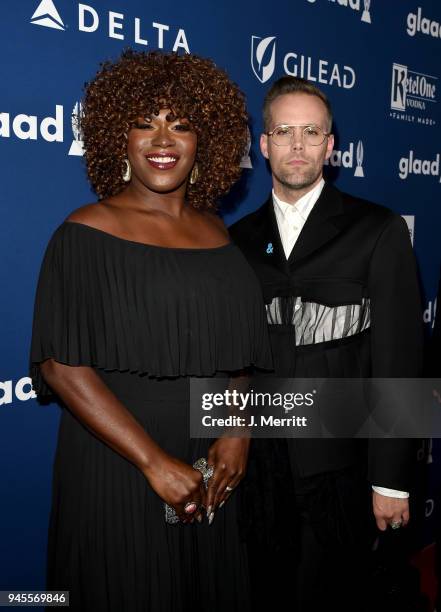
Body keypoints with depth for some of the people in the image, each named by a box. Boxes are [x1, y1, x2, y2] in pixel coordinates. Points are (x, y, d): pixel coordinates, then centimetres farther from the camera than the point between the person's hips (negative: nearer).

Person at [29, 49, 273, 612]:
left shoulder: (215, 232, 5)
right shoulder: (86, 234, -11)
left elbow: (235, 348, 10)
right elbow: (61, 366, -16)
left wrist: (237, 429, -5)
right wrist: (154, 462, -18)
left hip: (211, 471, 5)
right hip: (116, 469, -5)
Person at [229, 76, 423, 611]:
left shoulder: (379, 232, -5)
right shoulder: (238, 239, 6)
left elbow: (398, 360, -7)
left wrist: (392, 479, -8)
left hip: (338, 467, -3)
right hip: (258, 464, 3)